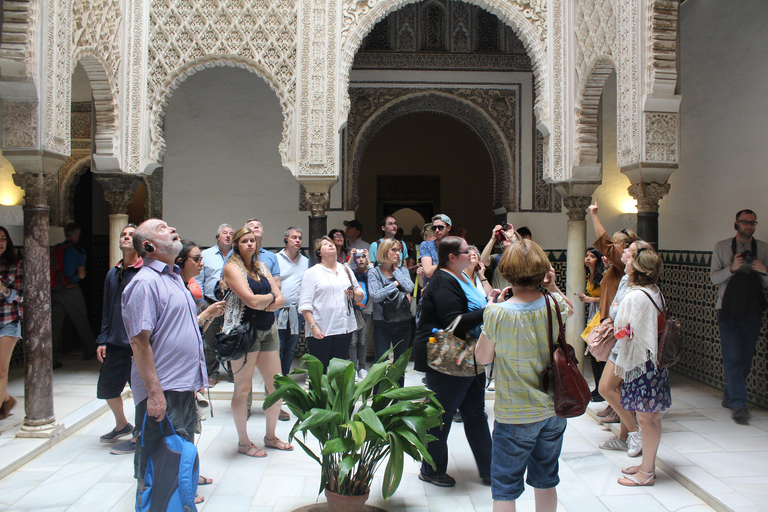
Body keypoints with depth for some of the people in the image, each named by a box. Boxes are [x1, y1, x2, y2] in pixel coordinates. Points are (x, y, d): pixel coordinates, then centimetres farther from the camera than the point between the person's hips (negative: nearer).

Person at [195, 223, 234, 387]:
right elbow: (198, 280, 9)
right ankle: (212, 373, 14)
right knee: (211, 341, 3)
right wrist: (201, 302, 1)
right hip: (211, 304, 0)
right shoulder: (206, 255, 9)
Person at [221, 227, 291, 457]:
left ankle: (271, 436, 25)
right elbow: (251, 300, -18)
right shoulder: (232, 267, -6)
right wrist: (270, 296, 0)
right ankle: (243, 442, 15)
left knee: (276, 386, 9)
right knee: (243, 388, 2)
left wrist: (263, 303, -11)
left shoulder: (262, 267, 15)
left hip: (267, 330, 7)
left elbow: (280, 300, 7)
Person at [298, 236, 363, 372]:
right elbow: (305, 305, -6)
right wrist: (313, 326, -16)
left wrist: (353, 294, -3)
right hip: (320, 331, -4)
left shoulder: (346, 270, 17)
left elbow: (360, 296, 19)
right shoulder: (312, 273, 1)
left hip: (344, 329, 5)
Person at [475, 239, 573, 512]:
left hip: (515, 415, -4)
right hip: (554, 410, 5)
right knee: (546, 481, 22)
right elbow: (570, 309, 16)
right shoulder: (554, 305, -10)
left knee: (505, 488, 10)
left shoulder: (497, 313, -21)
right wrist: (553, 288, 0)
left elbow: (482, 357, -6)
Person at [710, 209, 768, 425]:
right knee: (733, 358, -8)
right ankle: (738, 405, -7)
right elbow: (714, 277, 0)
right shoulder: (722, 247, 5)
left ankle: (730, 396, 24)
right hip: (729, 310, -3)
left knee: (746, 358, 8)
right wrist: (732, 268, -17)